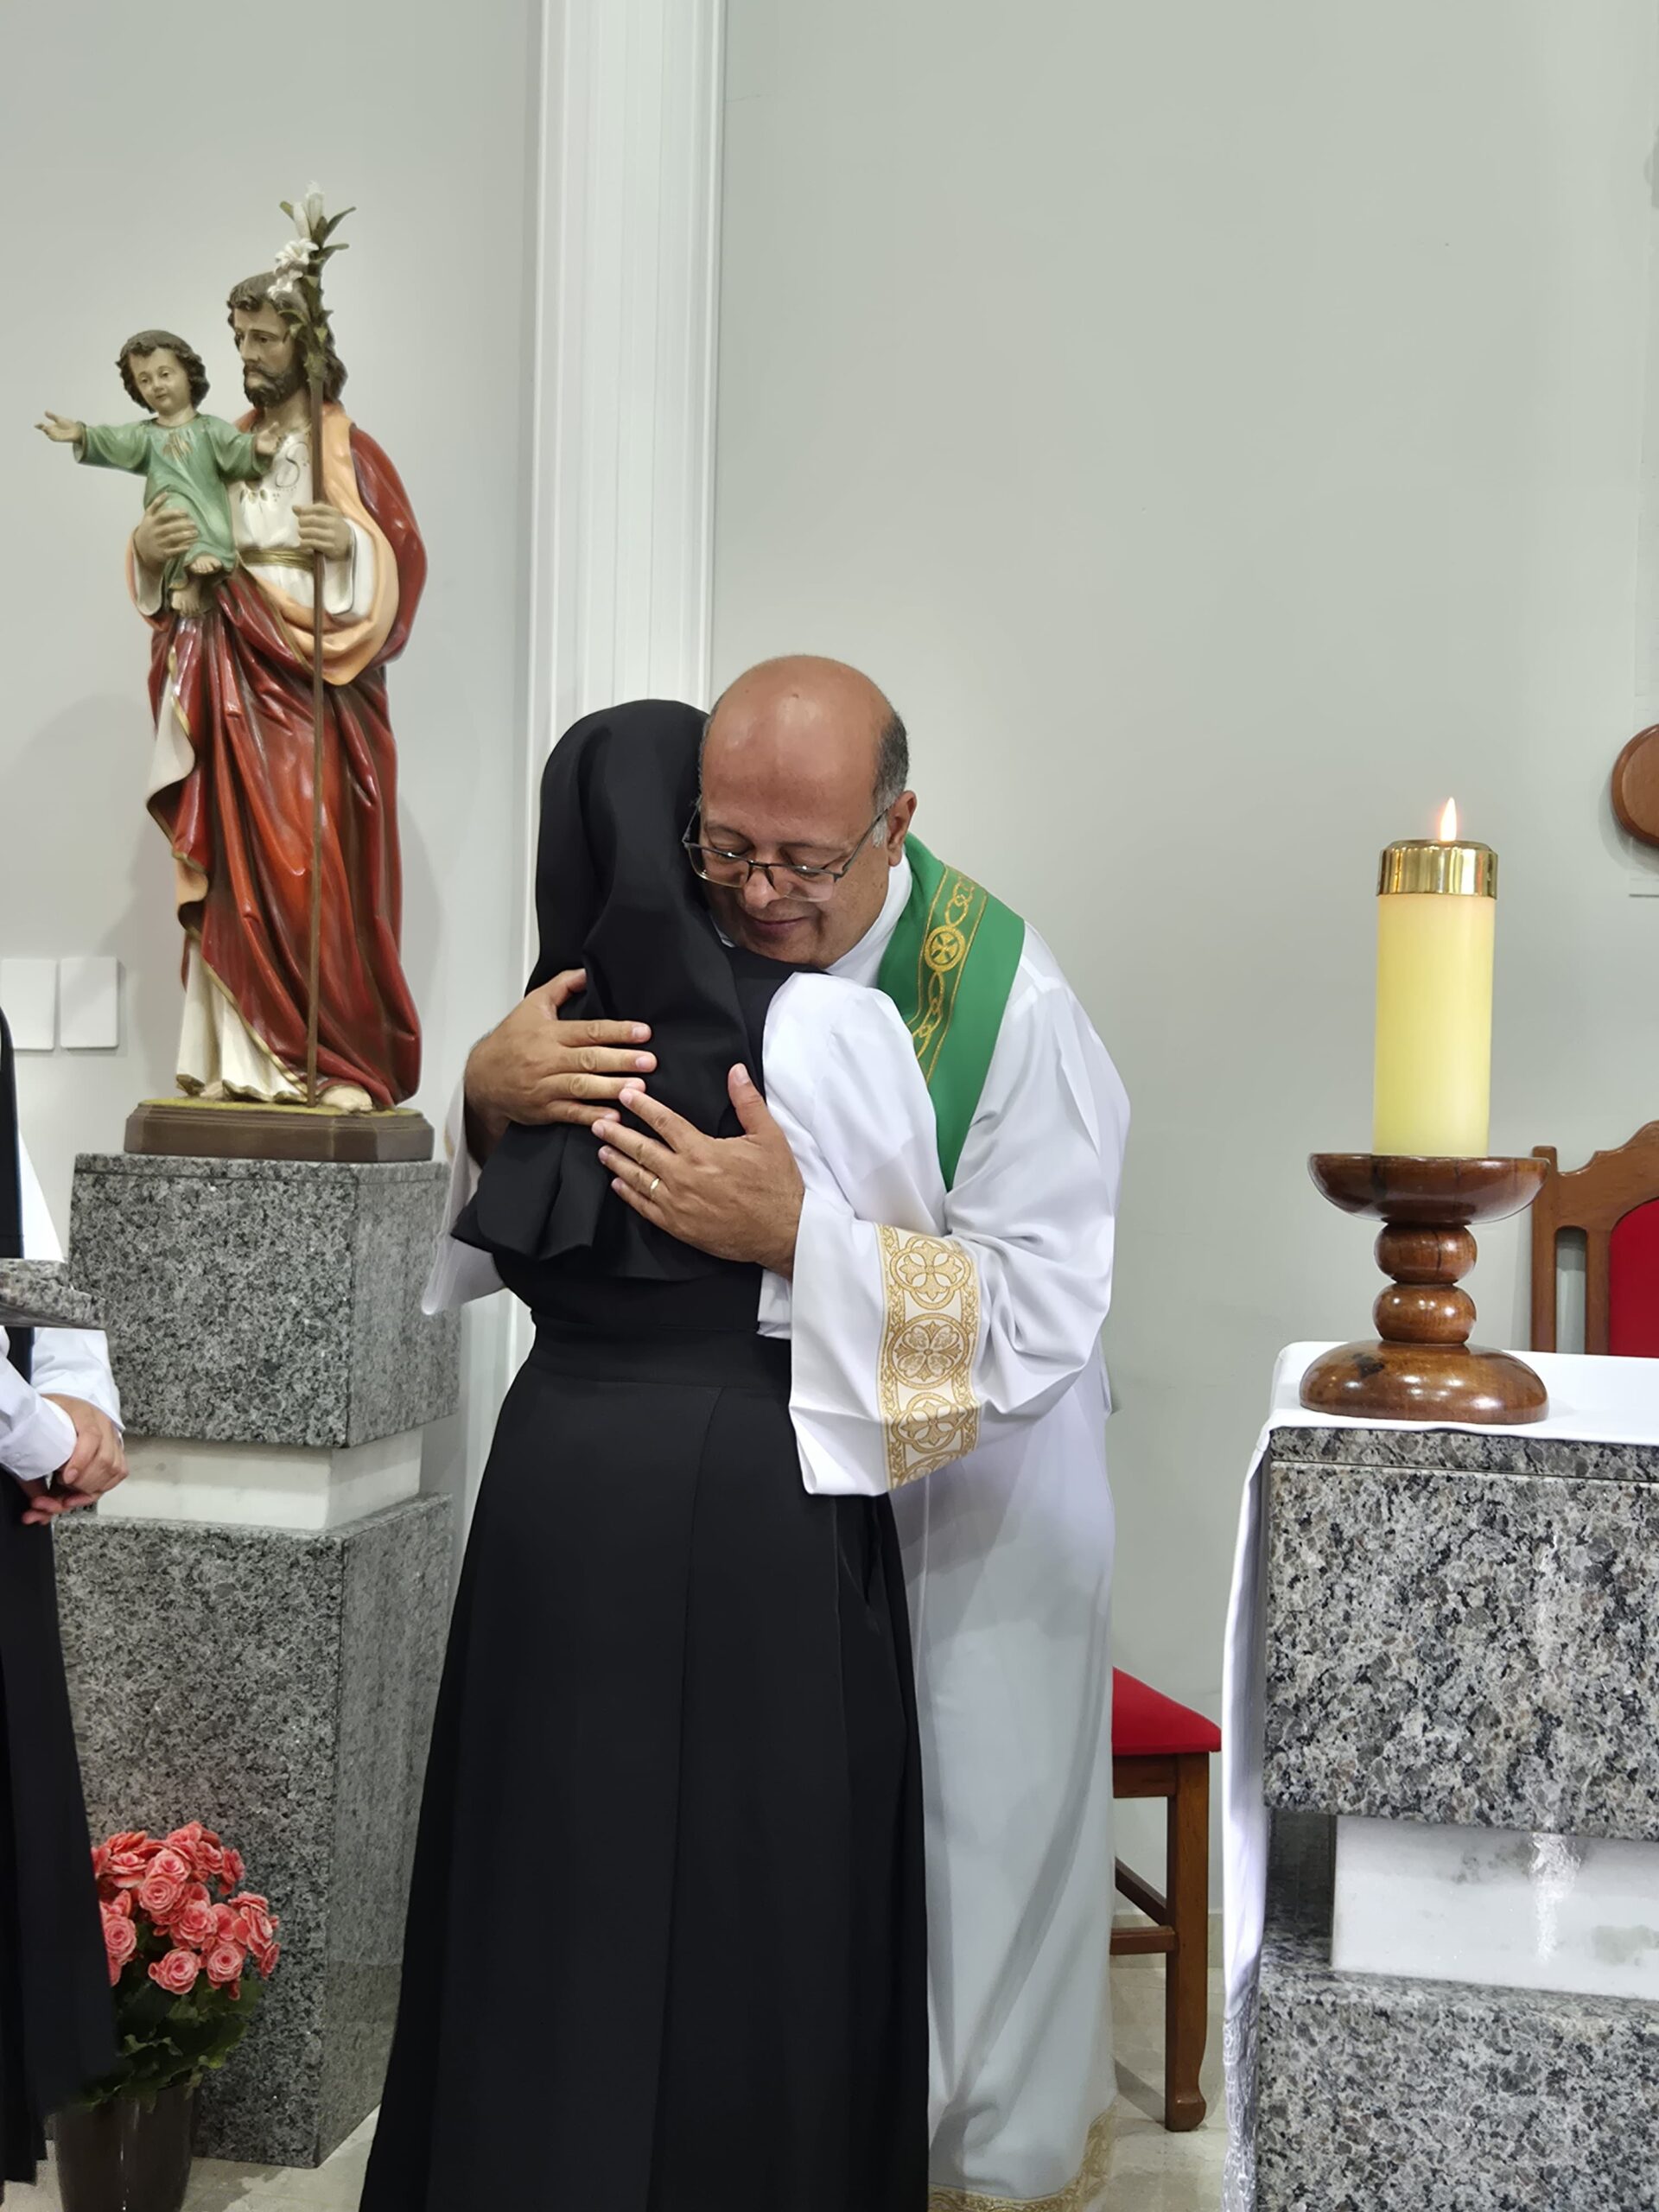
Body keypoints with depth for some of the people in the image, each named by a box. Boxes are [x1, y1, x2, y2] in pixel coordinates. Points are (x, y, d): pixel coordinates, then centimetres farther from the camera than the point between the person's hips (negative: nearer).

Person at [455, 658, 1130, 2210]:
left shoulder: (1007, 1006, -22)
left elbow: (1039, 1323, -24)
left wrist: (798, 1237, -35)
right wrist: (490, 1096, -24)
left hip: (965, 1500, -4)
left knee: (966, 1884, 10)